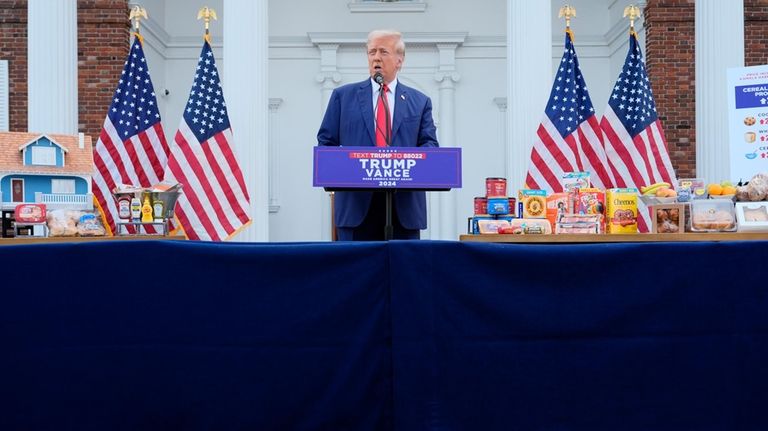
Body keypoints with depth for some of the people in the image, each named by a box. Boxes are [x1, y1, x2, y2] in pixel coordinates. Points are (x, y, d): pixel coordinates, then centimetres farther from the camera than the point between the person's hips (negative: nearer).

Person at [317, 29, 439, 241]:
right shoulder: (343, 96, 12)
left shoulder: (419, 102, 13)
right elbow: (325, 142, 10)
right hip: (356, 202, -1)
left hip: (405, 205, 1)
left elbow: (430, 144, 7)